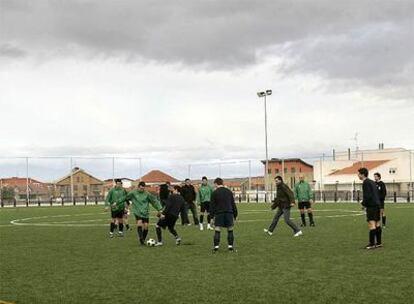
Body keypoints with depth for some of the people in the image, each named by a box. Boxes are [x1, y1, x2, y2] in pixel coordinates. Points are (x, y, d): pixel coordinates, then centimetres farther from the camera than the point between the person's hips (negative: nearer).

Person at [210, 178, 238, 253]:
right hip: (229, 213, 2)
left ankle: (216, 247, -3)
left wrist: (212, 215, 5)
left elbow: (212, 205, 0)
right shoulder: (229, 192, 11)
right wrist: (235, 215, 18)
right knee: (230, 230, 9)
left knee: (217, 231, 0)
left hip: (219, 214, -2)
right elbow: (233, 204, 13)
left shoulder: (214, 193, 1)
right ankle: (230, 247, 8)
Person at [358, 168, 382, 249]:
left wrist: (363, 203, -5)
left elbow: (367, 196, -19)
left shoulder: (366, 183, -11)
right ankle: (379, 242, 17)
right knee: (377, 224, 12)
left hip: (371, 206, -10)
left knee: (371, 224, -10)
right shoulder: (372, 182, 18)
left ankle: (372, 244, -13)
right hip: (377, 205, 10)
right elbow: (378, 194, 22)